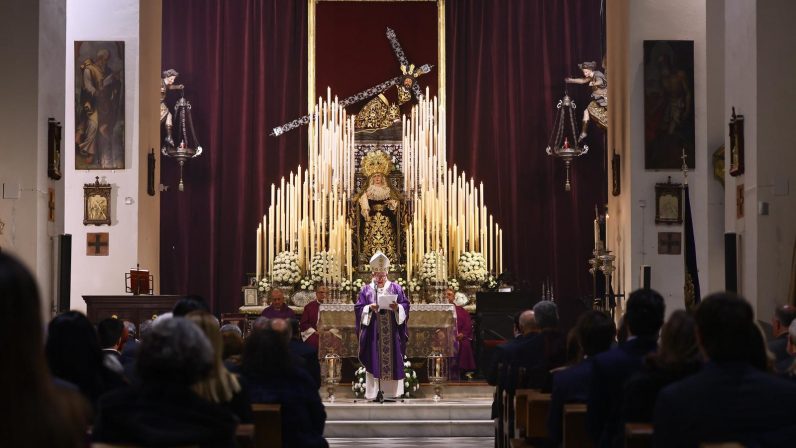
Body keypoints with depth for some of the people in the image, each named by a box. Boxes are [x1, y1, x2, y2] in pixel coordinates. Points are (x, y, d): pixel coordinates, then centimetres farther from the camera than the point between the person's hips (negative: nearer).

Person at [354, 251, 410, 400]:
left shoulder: (396, 288, 10)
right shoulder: (366, 290, 9)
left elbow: (405, 306, 4)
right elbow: (359, 309, 3)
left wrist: (397, 308, -16)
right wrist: (369, 308, -15)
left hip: (392, 332, 1)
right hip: (373, 333, 0)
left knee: (393, 360, -2)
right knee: (374, 362, -3)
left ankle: (393, 391, 2)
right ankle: (373, 392, -1)